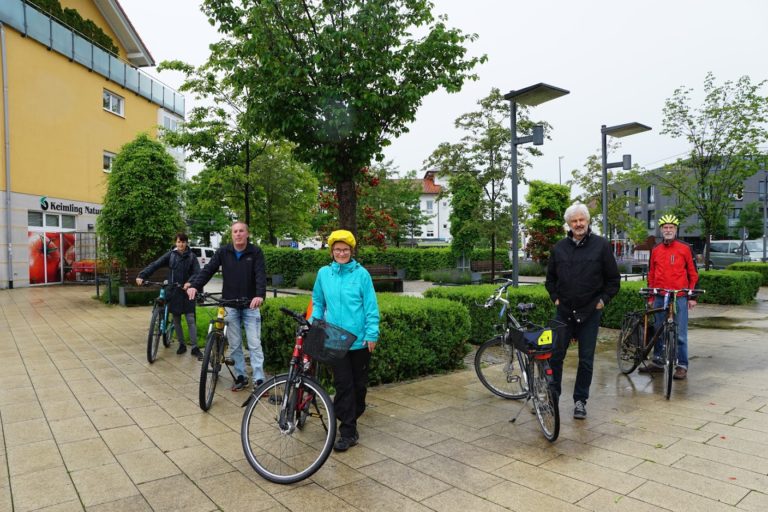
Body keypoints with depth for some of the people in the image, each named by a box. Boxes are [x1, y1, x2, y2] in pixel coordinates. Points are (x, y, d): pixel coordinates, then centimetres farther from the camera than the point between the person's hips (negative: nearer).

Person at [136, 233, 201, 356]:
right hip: (173, 292, 2)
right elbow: (155, 265, -8)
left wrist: (190, 282, -30)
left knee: (190, 319, -3)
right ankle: (181, 345, 22)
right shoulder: (170, 255, 1)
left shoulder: (191, 256, -1)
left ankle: (194, 347, 1)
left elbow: (197, 272, -10)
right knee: (176, 320, 9)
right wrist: (141, 275, -21)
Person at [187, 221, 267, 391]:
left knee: (254, 344, -2)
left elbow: (261, 275, -16)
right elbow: (208, 270, -6)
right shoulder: (223, 252, 1)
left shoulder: (256, 252, -5)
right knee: (234, 345, 9)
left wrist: (260, 295, -34)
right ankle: (240, 376, 21)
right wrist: (194, 286, -24)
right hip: (229, 305, 2)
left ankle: (259, 379, 4)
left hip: (250, 305, -2)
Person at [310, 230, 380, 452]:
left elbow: (371, 306, -5)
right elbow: (318, 302, 13)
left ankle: (353, 415, 38)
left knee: (359, 383, 14)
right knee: (343, 384, -1)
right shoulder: (324, 273, 2)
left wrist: (372, 334, -9)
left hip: (360, 340, -1)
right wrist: (313, 322, 1)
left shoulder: (361, 274, -6)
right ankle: (348, 431, 8)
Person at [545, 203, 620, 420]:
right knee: (555, 355, 4)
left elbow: (613, 278, 3)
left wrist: (603, 299, -3)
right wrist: (555, 297, 6)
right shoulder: (559, 248, 6)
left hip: (590, 312, -2)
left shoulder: (601, 245, -2)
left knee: (586, 359, 6)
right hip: (564, 312, 2)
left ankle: (580, 400, 20)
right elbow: (550, 278, 17)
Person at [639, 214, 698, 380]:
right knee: (658, 331, 11)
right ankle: (657, 362, 22)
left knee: (680, 333, -1)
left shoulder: (685, 248, 0)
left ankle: (682, 365, 8)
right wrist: (650, 297, 13)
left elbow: (693, 273, 3)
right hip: (659, 297, 4)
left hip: (679, 297, -4)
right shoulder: (655, 250, 9)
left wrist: (692, 296, -1)